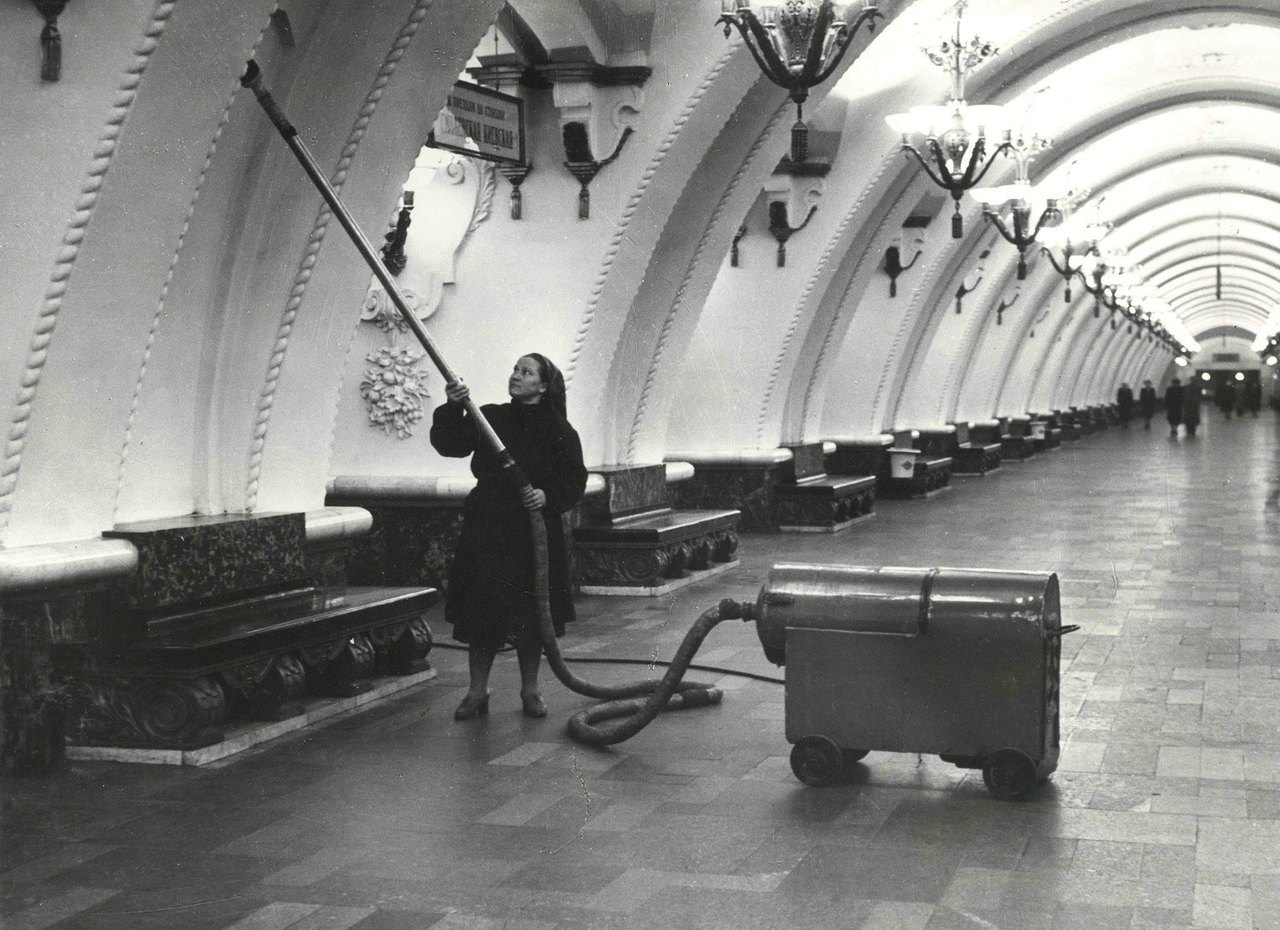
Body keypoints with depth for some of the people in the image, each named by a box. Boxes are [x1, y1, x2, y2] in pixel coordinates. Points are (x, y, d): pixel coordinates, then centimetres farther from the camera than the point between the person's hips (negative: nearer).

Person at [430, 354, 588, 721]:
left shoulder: (559, 430, 0)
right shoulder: (488, 417, 5)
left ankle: (530, 690, 19)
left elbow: (575, 480, 1)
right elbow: (449, 445, -5)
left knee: (531, 613, 5)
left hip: (534, 532, -1)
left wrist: (549, 496, -17)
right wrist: (453, 409, -21)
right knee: (481, 611, 3)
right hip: (486, 528, 2)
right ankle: (477, 691, 12)